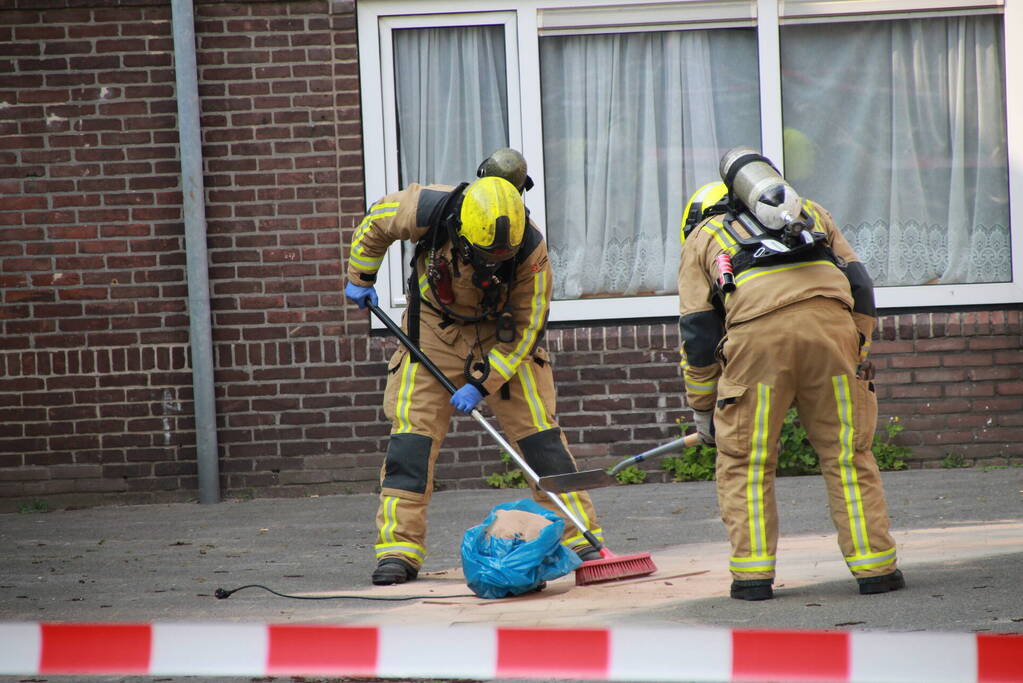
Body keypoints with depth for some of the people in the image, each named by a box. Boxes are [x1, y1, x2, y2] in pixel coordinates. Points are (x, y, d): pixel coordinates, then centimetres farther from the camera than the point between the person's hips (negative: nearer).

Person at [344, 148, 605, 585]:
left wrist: (482, 384, -23)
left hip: (503, 333, -1)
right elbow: (376, 222, -5)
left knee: (538, 431, -5)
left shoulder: (530, 250, -30)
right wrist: (360, 278, 5)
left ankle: (579, 538, 3)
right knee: (412, 429, -7)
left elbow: (525, 329, -20)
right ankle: (398, 549, -4)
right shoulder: (428, 210, -29)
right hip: (435, 327, 1)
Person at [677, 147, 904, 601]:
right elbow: (859, 283, 24)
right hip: (831, 320, 2)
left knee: (744, 462, 11)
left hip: (757, 333, -2)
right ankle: (874, 567, 10)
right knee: (848, 454, 11)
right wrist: (858, 356, 29)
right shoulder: (810, 213, 35)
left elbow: (698, 335, 21)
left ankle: (753, 573, 8)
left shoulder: (701, 238, 27)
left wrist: (703, 412, 28)